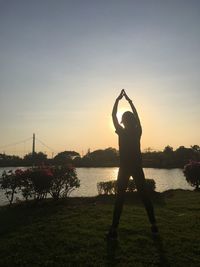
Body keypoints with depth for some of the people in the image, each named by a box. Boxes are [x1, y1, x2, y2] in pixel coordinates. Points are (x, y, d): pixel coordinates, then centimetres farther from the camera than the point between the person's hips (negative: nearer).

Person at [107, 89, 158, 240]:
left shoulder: (121, 132, -7)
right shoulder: (138, 131, 0)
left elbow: (113, 116, 3)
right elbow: (137, 116, 16)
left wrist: (118, 99, 12)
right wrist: (129, 100, 24)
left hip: (124, 168, -3)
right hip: (137, 167, 3)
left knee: (120, 198, 0)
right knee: (144, 195, 10)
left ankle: (114, 230, 2)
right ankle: (154, 226, 17)